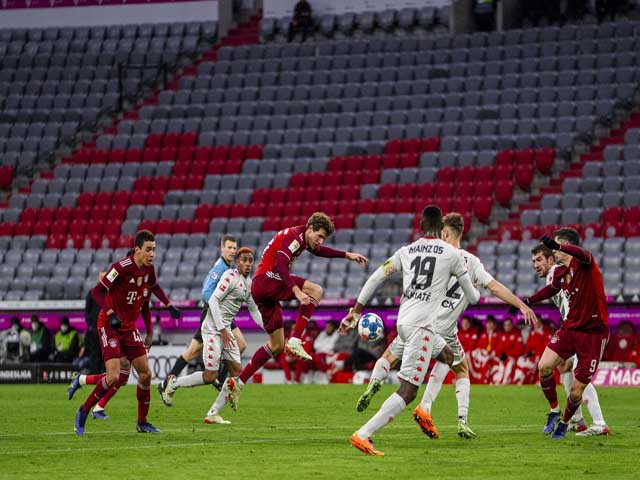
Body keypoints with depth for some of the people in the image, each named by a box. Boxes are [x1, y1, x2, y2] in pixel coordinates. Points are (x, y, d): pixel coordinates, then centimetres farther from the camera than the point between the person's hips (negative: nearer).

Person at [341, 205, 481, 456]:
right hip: (421, 325, -7)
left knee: (447, 354, 31)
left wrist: (355, 312, 17)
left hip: (403, 321, 7)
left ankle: (424, 409, 17)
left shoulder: (406, 251, 12)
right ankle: (363, 435, -21)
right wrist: (475, 292, 35)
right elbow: (472, 297, 10)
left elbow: (375, 278, 10)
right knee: (407, 391, -9)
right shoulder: (452, 254, 2)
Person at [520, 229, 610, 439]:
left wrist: (556, 245, -58)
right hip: (570, 327, 6)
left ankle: (564, 422, 25)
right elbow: (552, 289, 30)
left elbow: (582, 255, -41)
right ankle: (554, 411, 9)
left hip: (593, 333, -6)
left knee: (577, 390, -3)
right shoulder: (559, 273, 6)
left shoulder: (585, 264, -15)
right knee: (544, 366, -13)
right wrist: (528, 301, 26)